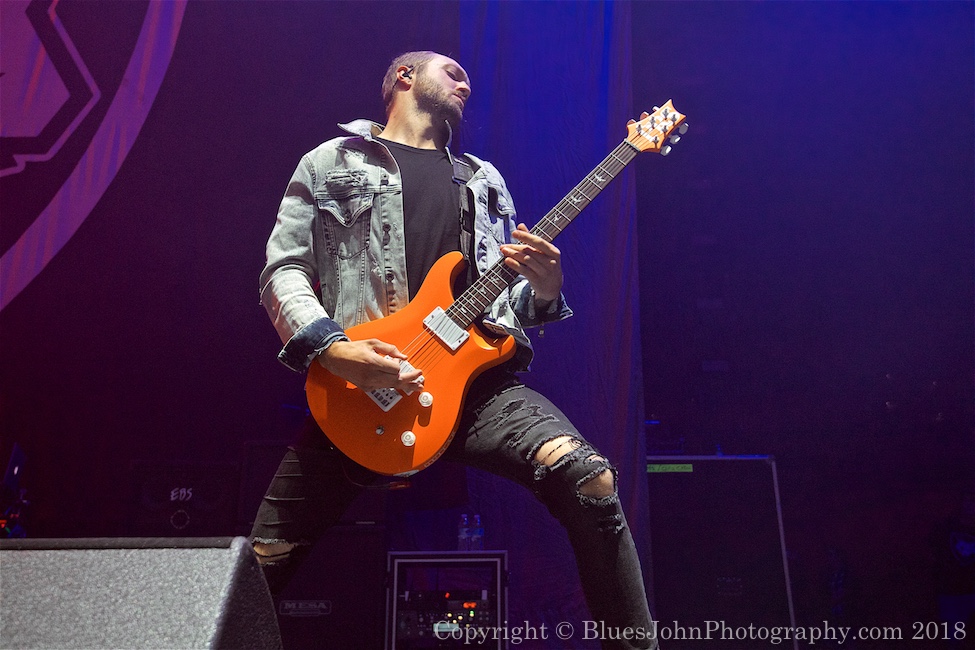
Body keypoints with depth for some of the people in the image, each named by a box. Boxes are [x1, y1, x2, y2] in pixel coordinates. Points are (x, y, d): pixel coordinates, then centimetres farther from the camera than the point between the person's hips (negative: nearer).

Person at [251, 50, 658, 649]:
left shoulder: (485, 179, 26)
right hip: (362, 387, -1)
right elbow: (282, 271, 5)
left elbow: (516, 304, 25)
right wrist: (332, 349, -14)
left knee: (589, 478, -26)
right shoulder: (331, 161, 15)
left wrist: (545, 289, -1)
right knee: (262, 563, -8)